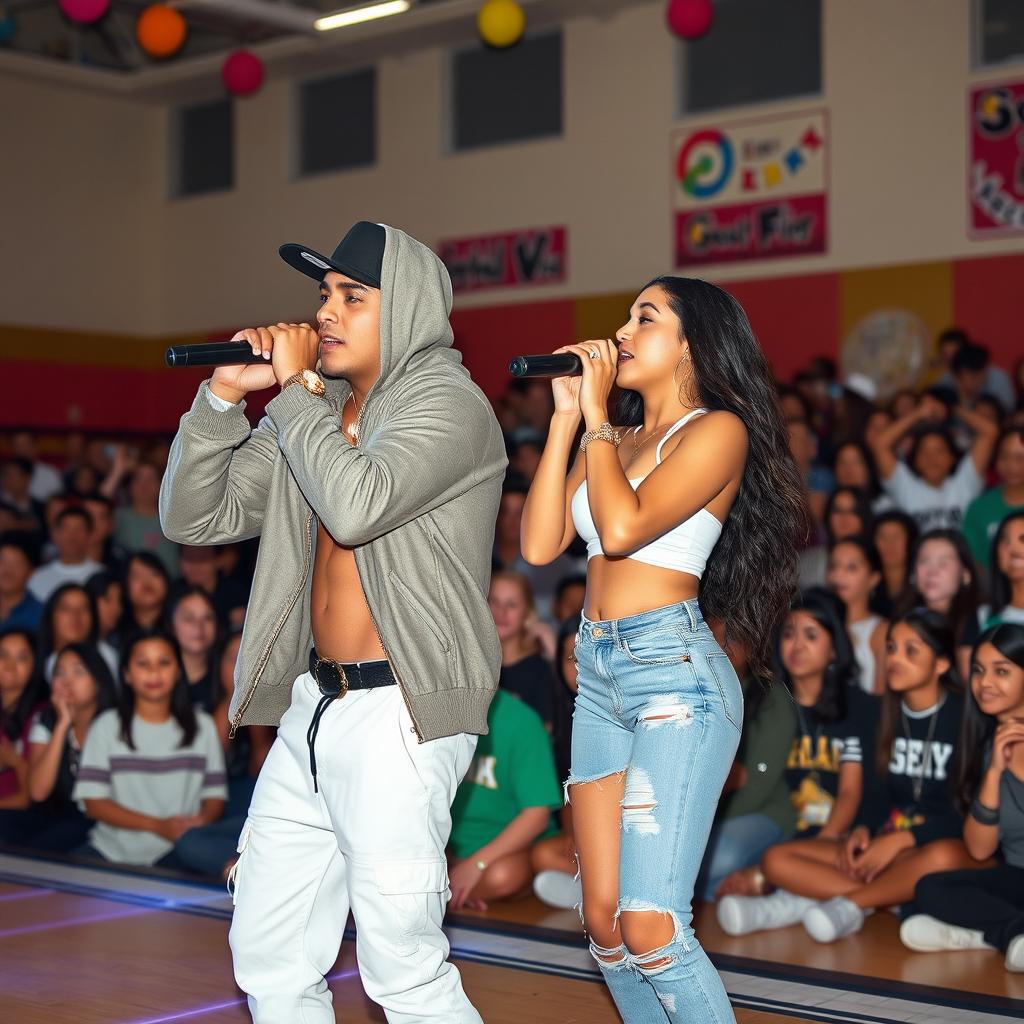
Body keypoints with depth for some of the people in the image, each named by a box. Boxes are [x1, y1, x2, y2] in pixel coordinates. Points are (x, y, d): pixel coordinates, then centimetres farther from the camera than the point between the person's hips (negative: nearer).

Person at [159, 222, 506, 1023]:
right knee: (268, 956, 14)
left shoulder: (448, 403, -9)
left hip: (397, 715, -8)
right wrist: (224, 396, -1)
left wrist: (297, 388, -15)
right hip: (315, 706, 8)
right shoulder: (316, 409, 14)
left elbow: (354, 505, -28)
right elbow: (194, 518, 11)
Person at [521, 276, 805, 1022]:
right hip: (598, 674, 7)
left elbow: (623, 527, -18)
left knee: (649, 926, -15)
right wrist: (566, 421, 6)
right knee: (604, 923, 6)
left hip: (676, 671, -7)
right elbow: (541, 544, 5)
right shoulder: (613, 438, 17)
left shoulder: (717, 430, -4)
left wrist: (596, 415, -6)